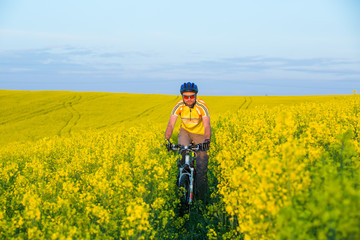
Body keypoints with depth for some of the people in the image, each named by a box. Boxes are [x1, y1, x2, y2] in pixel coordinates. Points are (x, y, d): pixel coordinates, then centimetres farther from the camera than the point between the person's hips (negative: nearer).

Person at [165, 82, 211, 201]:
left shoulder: (201, 106, -29)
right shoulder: (179, 106, -23)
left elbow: (207, 126, -39)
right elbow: (170, 124, -28)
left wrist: (207, 140, -57)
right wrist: (166, 140, -45)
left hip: (199, 133, -1)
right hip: (185, 131, 1)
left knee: (202, 163, -6)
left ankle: (201, 195, 10)